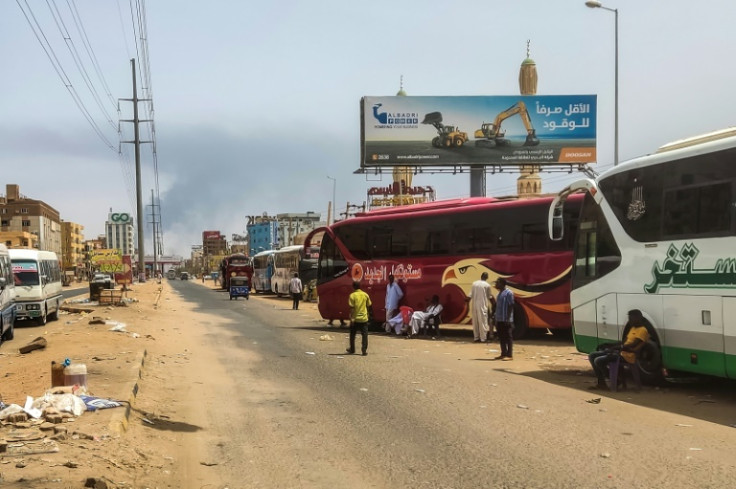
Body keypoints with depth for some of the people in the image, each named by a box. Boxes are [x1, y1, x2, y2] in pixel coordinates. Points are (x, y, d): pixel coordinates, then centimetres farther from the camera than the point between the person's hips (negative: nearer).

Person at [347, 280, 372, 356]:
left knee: (352, 335, 14)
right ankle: (364, 350, -3)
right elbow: (369, 305, 8)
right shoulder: (365, 295, 2)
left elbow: (352, 308, -14)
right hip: (364, 318, 2)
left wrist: (352, 318, -13)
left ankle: (352, 349, 24)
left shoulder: (352, 295, -9)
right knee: (364, 335, 4)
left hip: (355, 318, -2)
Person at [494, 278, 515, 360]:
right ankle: (503, 354, 18)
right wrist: (496, 319, 16)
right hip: (499, 319, 9)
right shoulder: (499, 293, 17)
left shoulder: (509, 293, -10)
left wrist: (508, 318, -19)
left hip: (506, 320, -9)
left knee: (508, 337, -5)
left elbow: (511, 306, -14)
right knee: (501, 338, 11)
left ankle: (510, 355, -4)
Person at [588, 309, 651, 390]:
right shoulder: (633, 328, 20)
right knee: (592, 356, 1)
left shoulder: (642, 330, -10)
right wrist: (610, 345, 7)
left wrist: (616, 347, -16)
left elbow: (632, 345, -19)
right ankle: (601, 382, 1)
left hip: (628, 356, -10)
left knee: (599, 361, -23)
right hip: (620, 352, 10)